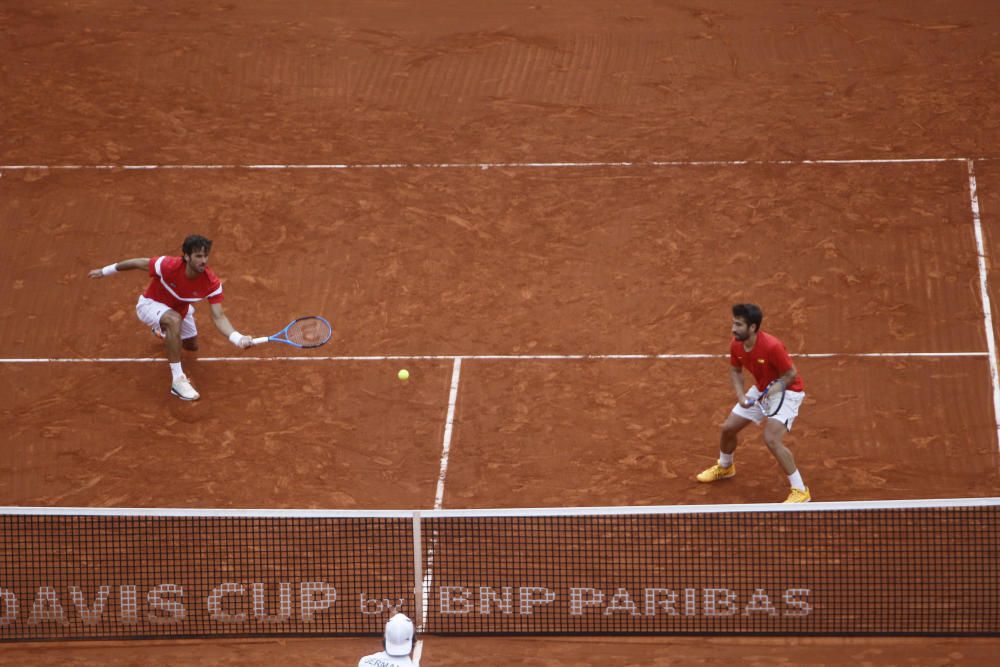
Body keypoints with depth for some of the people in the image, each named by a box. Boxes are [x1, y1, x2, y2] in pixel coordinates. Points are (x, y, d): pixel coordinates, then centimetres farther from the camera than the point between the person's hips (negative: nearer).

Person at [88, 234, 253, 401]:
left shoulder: (212, 283, -31)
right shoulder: (167, 266, -39)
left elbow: (218, 317, -33)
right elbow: (139, 263, -22)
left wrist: (237, 338, -52)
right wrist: (105, 271, -10)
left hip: (179, 309, 5)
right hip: (151, 304, -5)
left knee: (192, 346, 27)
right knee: (174, 320, -39)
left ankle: (162, 329, 60)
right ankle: (177, 380, -34)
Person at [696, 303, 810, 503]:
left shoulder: (772, 346, -34)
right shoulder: (736, 345, -13)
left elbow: (791, 374, -23)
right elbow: (735, 370, 6)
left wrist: (773, 390, -34)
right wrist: (740, 395, -11)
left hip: (786, 391, -8)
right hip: (761, 389, 8)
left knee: (771, 439, -25)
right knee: (728, 428, 14)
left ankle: (800, 491, -15)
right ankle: (724, 467, 47)